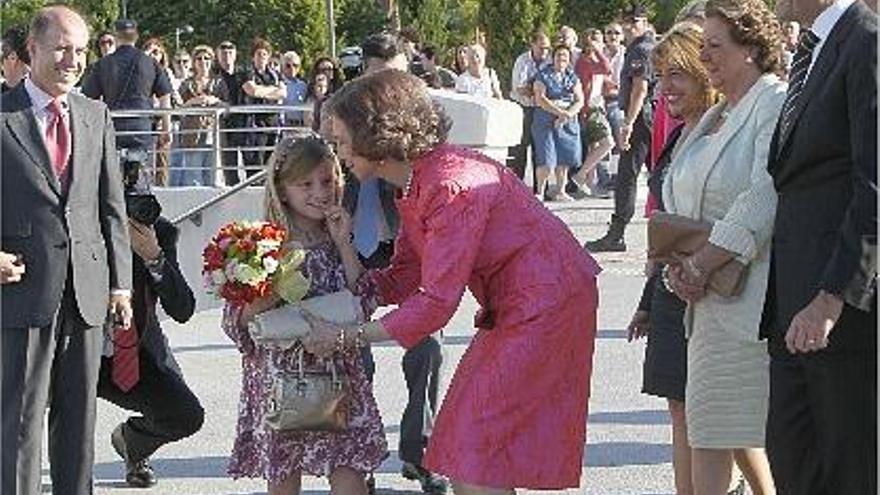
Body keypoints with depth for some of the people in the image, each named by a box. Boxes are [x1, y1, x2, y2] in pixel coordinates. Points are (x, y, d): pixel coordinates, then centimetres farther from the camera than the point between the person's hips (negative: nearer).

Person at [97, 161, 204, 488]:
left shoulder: (160, 232, -10)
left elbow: (183, 311, -14)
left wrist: (155, 259, -29)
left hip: (137, 354, 3)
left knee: (186, 417, -14)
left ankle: (131, 439, 22)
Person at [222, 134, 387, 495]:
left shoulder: (337, 243, 7)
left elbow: (363, 304, -3)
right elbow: (236, 322, -3)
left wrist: (344, 245, -7)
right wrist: (267, 298, -22)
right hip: (280, 374, -2)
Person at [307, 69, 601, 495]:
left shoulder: (451, 187, -26)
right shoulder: (416, 183, 5)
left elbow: (436, 302, -26)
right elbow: (402, 279, 8)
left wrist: (347, 337, -20)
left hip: (544, 304, -10)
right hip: (509, 308, 10)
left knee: (479, 460, -10)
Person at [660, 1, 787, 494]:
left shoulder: (777, 105, -9)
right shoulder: (716, 117, 20)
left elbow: (764, 200, -19)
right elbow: (681, 203, 21)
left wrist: (704, 266, -18)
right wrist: (679, 260, 2)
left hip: (752, 297, -9)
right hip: (711, 300, 9)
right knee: (709, 426, 8)